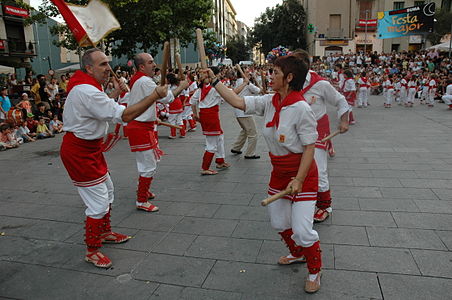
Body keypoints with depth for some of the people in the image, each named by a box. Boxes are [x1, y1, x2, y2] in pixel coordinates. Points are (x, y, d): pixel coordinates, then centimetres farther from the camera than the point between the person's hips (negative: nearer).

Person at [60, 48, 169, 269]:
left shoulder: (87, 87, 8)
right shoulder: (87, 92, -26)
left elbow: (101, 108, 22)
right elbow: (124, 115, -32)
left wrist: (115, 93, 9)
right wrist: (155, 95, -29)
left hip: (90, 148, 11)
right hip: (79, 152, -11)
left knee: (107, 191, 22)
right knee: (98, 203, -5)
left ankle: (105, 232, 41)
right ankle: (92, 251, 13)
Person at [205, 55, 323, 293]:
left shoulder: (301, 108, -22)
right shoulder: (269, 102, -1)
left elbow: (309, 146, -21)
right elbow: (238, 102, 0)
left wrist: (299, 180, -24)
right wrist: (214, 82, 0)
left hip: (302, 173, -7)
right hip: (279, 172, 8)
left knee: (302, 230, -6)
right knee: (279, 223, 20)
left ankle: (315, 271, 23)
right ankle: (297, 254, 48)